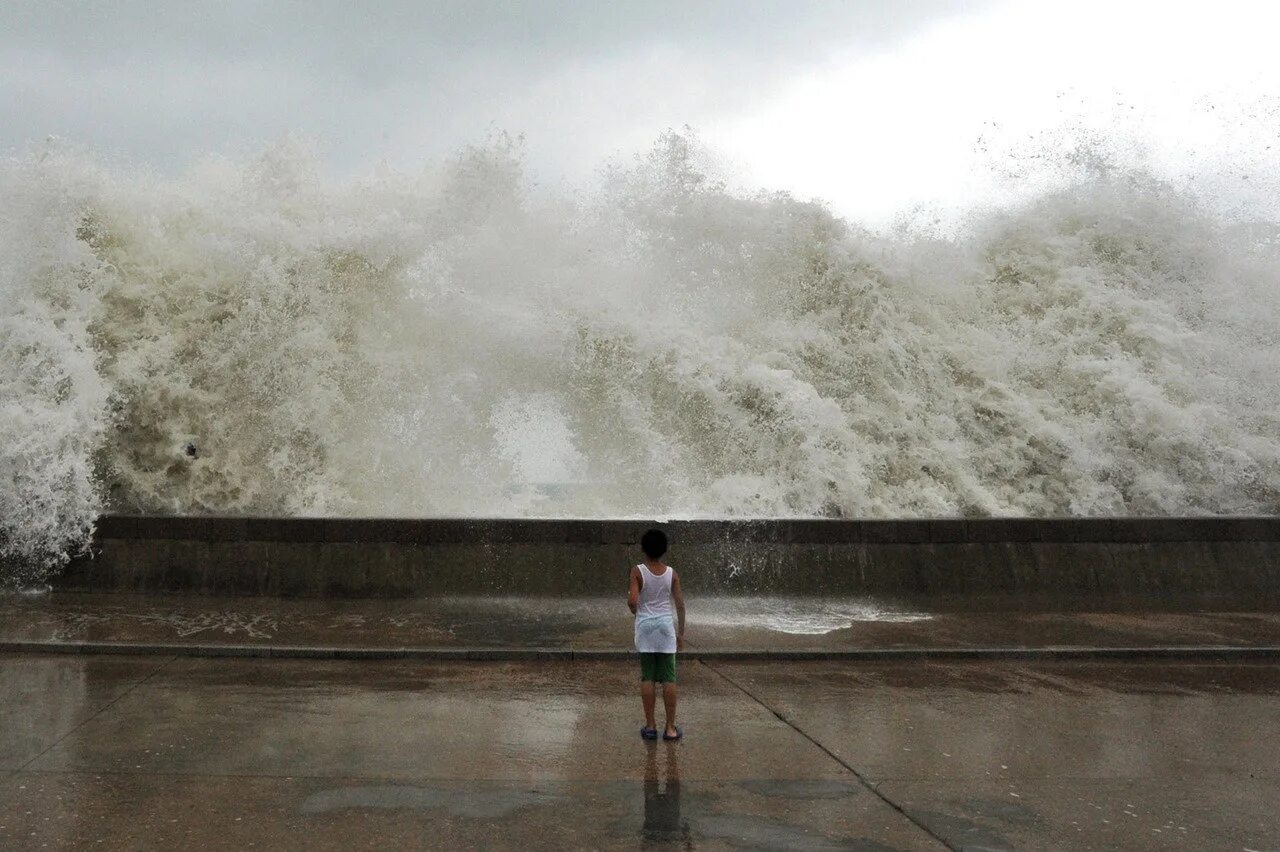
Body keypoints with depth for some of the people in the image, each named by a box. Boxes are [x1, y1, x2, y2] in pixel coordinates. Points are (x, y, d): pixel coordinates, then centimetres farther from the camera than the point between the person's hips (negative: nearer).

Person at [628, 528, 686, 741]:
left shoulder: (638, 571, -8)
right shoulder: (672, 573, -1)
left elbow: (632, 601, -18)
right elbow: (680, 605, -1)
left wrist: (634, 609, 6)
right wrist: (681, 633, 8)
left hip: (645, 626, -1)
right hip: (666, 626, 1)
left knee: (647, 678, 6)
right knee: (668, 678, 4)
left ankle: (650, 726, 10)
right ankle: (671, 728, 7)